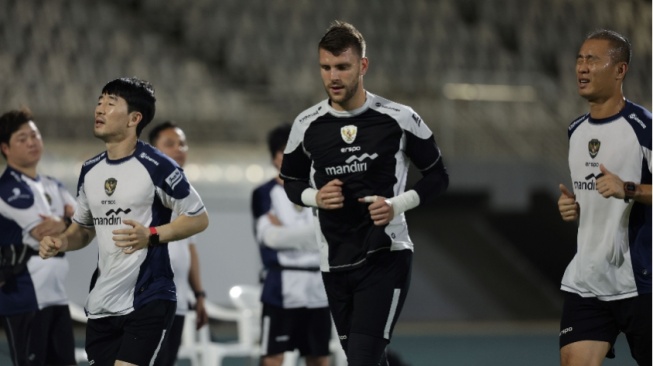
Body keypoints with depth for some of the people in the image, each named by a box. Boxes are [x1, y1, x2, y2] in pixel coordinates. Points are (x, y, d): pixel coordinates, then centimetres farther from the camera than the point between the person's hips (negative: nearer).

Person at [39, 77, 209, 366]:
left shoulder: (156, 166, -11)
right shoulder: (90, 171, 11)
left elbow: (199, 218, -7)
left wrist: (151, 236, -21)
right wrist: (61, 242, 1)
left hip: (148, 301, -7)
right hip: (101, 305, 7)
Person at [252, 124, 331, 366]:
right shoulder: (264, 194, 0)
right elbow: (271, 236, -13)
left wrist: (286, 231, -12)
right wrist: (313, 231, -13)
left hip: (317, 286, 4)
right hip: (281, 287, -4)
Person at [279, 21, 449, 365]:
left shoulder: (399, 119, -6)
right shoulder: (307, 124, 1)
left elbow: (437, 176, 4)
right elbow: (291, 180, 16)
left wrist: (398, 205, -13)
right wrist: (315, 197, -6)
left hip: (386, 256, -4)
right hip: (335, 262, 4)